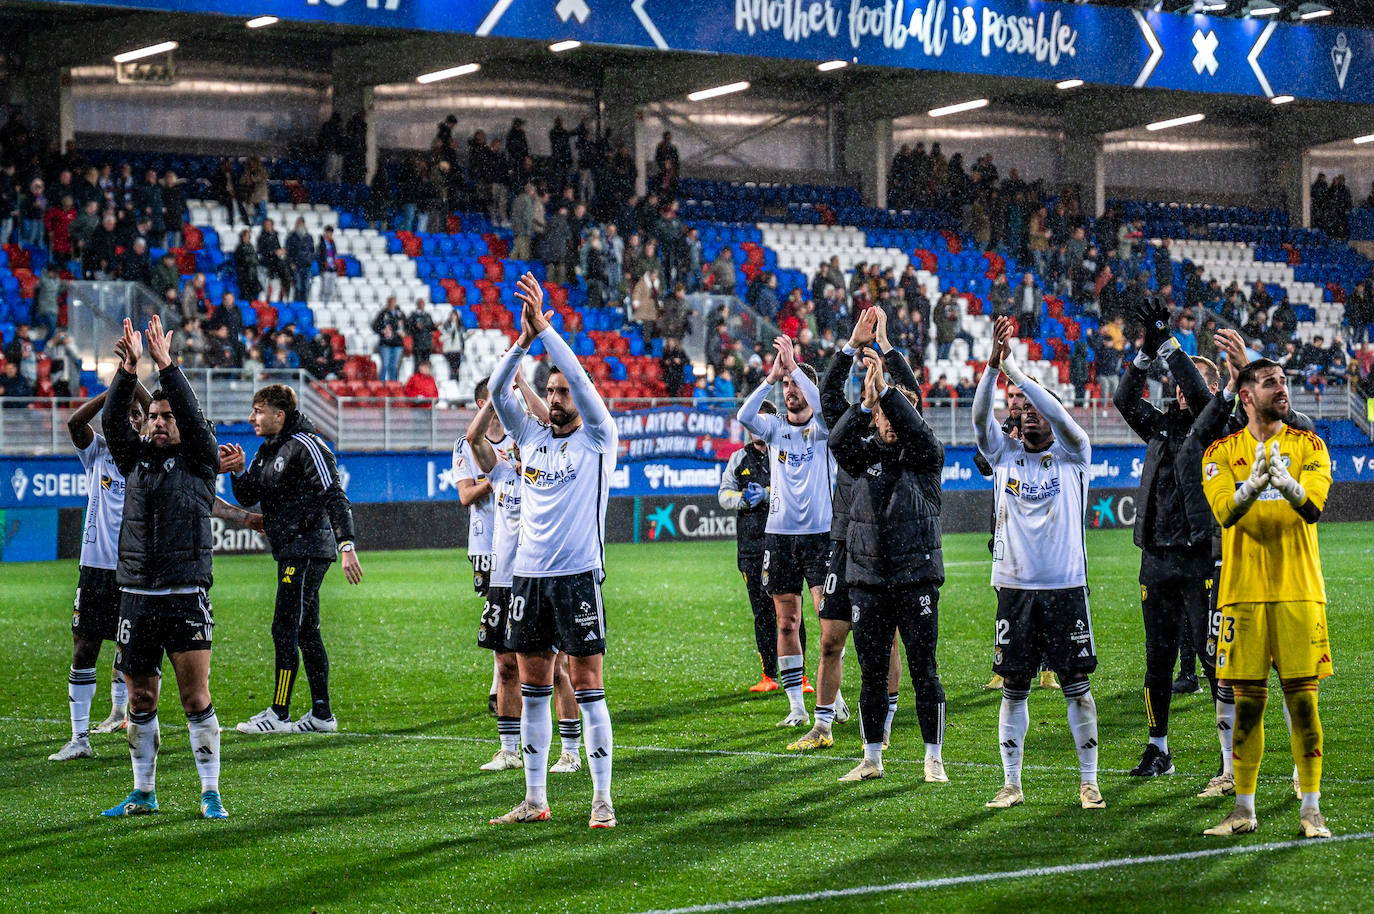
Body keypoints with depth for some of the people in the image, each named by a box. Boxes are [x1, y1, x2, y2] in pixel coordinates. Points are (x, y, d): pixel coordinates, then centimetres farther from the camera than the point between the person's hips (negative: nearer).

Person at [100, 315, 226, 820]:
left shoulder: (199, 461, 4)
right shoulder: (135, 458, 13)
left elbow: (193, 417, -12)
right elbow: (113, 421, -2)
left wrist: (166, 365, -19)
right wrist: (128, 370, -15)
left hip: (186, 597, -4)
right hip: (136, 596, 4)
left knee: (196, 697, -7)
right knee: (140, 701, 9)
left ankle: (211, 795, -4)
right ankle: (143, 793, 19)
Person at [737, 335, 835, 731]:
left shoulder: (822, 427, 1)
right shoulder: (774, 426, 8)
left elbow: (821, 407, -22)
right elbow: (744, 416, -11)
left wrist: (793, 365, -21)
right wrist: (772, 376, -17)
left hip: (820, 532, -3)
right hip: (779, 532, 3)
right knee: (787, 621, 4)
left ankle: (828, 698, 0)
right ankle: (796, 705, 8)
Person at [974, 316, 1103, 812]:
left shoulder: (1073, 456, 2)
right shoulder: (1005, 455, 7)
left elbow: (1061, 418, -16)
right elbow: (980, 417, -8)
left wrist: (1015, 372, -21)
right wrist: (993, 365, -23)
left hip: (1066, 587, -2)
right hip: (1015, 588, 2)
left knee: (1077, 686, 2)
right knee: (1014, 688, 5)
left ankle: (1089, 781, 9)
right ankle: (1011, 783, 12)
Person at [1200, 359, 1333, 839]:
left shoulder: (1308, 447, 6)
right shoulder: (1221, 453, 6)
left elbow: (1313, 507, -11)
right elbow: (1225, 511, -11)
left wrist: (1286, 482, -32)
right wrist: (1254, 483, -31)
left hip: (1299, 590, 0)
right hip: (1243, 590, 0)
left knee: (1302, 698, -2)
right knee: (1247, 701, 4)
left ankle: (1310, 809, 4)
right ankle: (1243, 809, 12)